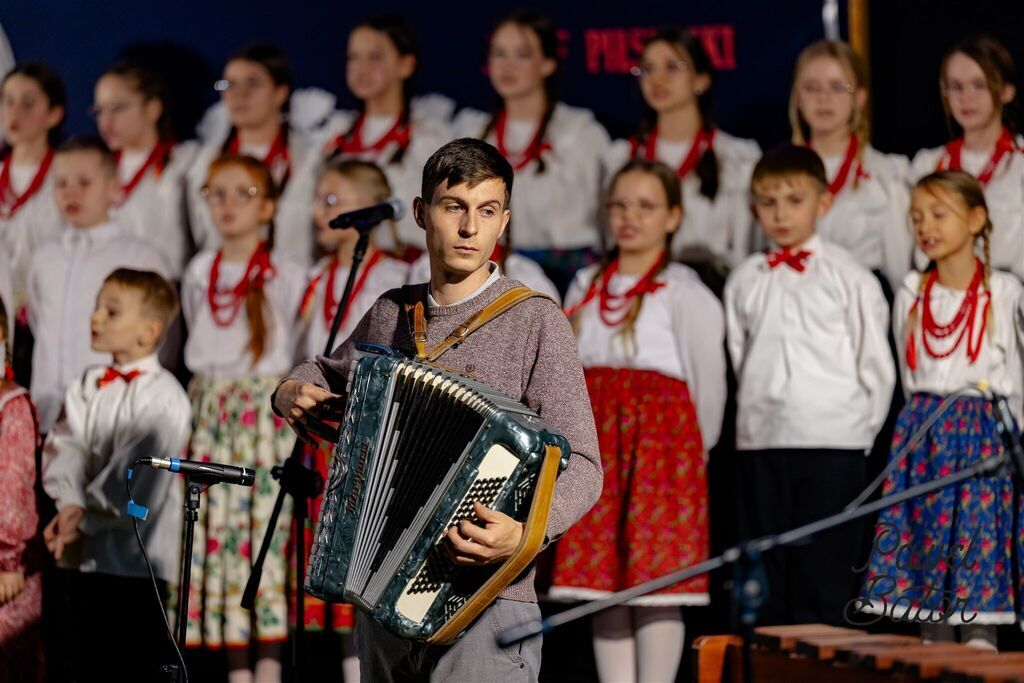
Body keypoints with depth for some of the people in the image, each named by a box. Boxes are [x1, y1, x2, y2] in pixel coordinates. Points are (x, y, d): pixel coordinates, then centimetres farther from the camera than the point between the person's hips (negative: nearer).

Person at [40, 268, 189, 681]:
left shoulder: (163, 396, -10)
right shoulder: (88, 386, 11)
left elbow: (137, 472, -17)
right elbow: (64, 445, 0)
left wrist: (85, 518, -15)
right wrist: (71, 503, -18)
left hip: (136, 553, -6)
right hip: (87, 552, 6)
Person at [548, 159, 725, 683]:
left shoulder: (683, 292, -3)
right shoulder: (585, 288, 14)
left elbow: (708, 376, -2)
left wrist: (693, 450, 2)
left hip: (662, 440, -5)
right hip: (596, 444, 6)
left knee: (655, 580, -7)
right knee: (603, 582, 4)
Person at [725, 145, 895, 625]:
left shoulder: (849, 278, 1)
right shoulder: (744, 282, 9)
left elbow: (877, 366, 2)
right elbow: (739, 358, 13)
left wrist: (863, 430, -1)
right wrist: (757, 411, 3)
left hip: (833, 442, -3)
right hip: (761, 441, 3)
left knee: (824, 573, -2)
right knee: (769, 573, 7)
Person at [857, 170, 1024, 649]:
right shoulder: (911, 296, 7)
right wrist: (925, 423, 11)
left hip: (984, 433, -3)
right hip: (921, 431, 3)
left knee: (981, 542, -8)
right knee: (923, 542, 1)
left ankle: (979, 642, -6)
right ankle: (933, 648, 6)